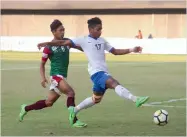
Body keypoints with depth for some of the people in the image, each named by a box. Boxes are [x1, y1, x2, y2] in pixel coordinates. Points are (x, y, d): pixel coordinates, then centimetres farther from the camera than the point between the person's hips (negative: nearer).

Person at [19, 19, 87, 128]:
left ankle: (26, 108, 33)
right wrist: (43, 77, -12)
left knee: (49, 102, 14)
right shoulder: (49, 47, -6)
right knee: (71, 92, -26)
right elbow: (42, 64, 1)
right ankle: (74, 121, -24)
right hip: (56, 75, -7)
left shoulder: (66, 42, 8)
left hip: (63, 77, 7)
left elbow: (80, 47, 9)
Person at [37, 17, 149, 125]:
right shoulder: (84, 40, 0)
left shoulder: (102, 41, 17)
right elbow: (65, 42, 0)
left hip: (104, 72, 8)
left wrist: (131, 50, 11)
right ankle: (135, 99, -49)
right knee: (115, 83, -31)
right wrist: (47, 43, -6)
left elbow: (115, 51, 22)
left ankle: (74, 111, 33)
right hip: (97, 72, -8)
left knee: (96, 99, 18)